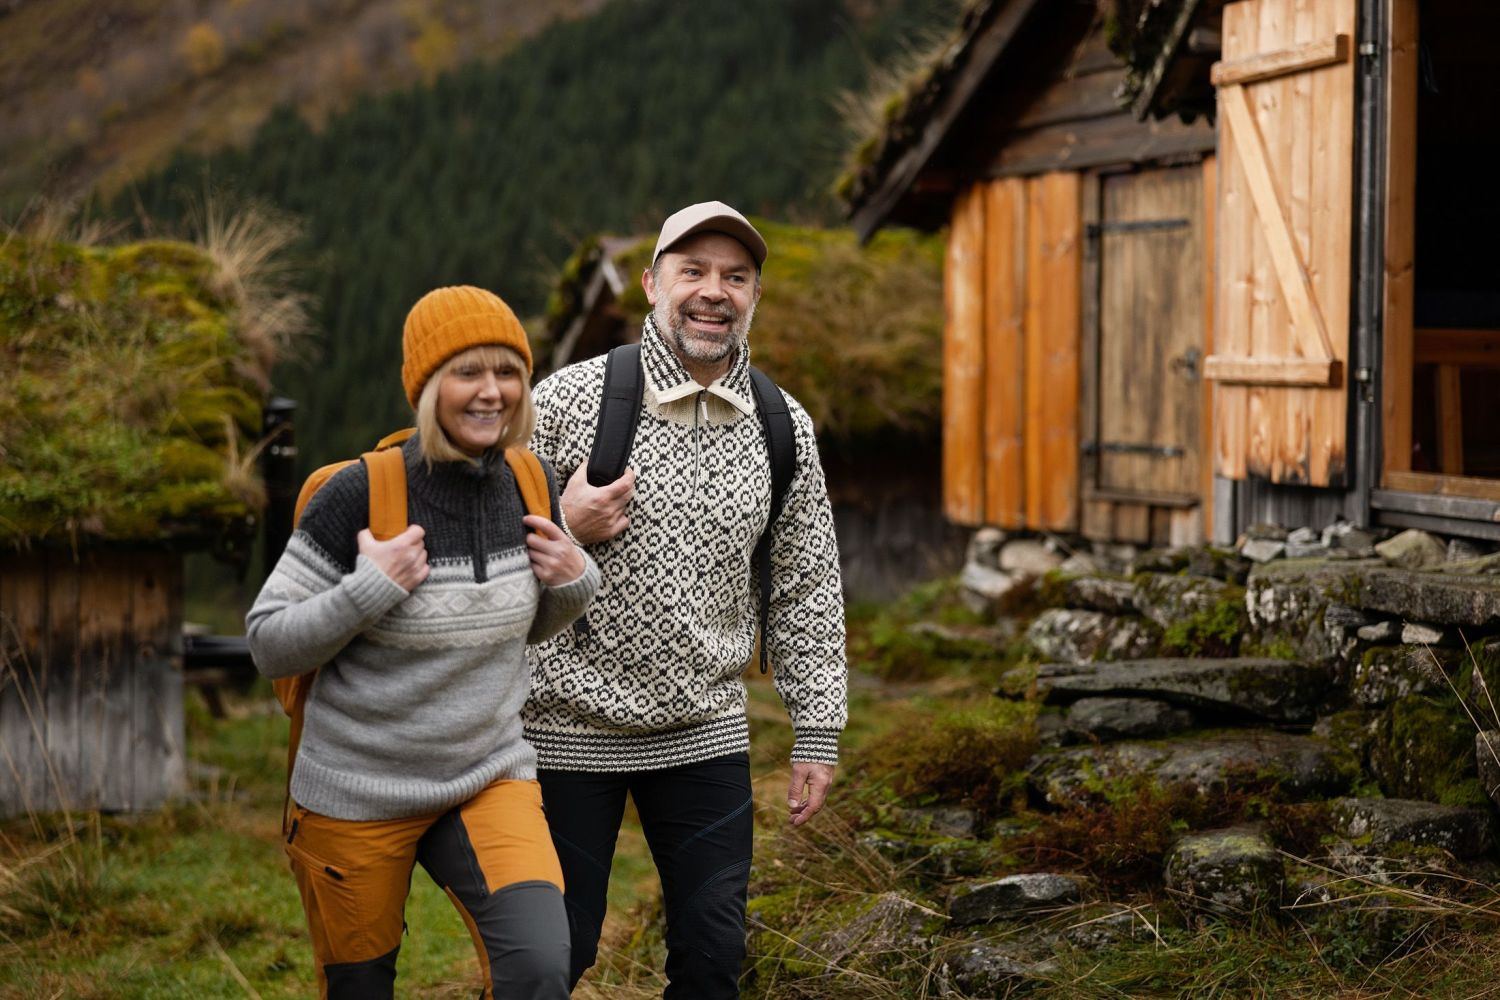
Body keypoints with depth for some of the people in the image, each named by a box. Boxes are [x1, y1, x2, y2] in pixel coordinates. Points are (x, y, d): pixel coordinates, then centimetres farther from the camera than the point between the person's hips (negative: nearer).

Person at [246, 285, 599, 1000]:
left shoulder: (530, 486, -2)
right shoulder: (360, 495, -18)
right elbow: (269, 646, -12)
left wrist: (573, 580, -6)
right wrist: (370, 587, -26)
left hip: (489, 779, 3)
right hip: (358, 795, -3)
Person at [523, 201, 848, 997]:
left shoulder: (785, 430, 2)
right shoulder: (567, 400, -8)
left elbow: (805, 590, 9)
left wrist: (816, 733, 7)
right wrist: (562, 530, -20)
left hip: (705, 731, 3)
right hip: (570, 729, -3)